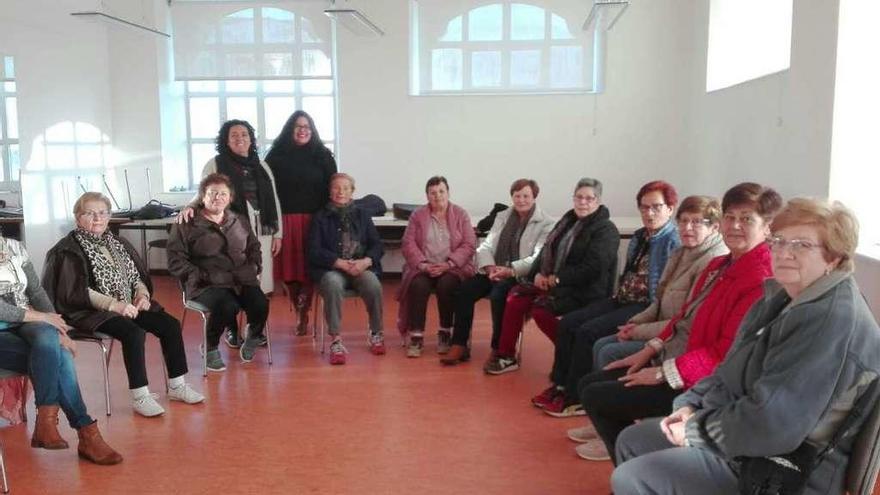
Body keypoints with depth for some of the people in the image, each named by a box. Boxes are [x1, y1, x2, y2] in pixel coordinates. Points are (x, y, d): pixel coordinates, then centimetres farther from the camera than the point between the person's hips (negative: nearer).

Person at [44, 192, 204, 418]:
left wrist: (142, 293, -3)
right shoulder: (69, 250, -6)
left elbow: (139, 275, 19)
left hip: (128, 305, 7)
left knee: (170, 325, -11)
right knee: (134, 332, -32)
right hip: (90, 311, -7)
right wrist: (114, 304, -24)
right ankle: (140, 396, -22)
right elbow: (76, 292, -15)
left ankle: (176, 386, -2)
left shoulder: (117, 242, 16)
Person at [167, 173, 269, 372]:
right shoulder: (186, 225, 4)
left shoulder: (240, 222, 20)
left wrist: (252, 268, 8)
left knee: (260, 304, -25)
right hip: (205, 284, -4)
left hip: (240, 281, 4)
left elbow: (254, 248, 28)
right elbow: (175, 260, -2)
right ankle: (210, 348, -5)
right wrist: (201, 276, -13)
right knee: (227, 306, -35)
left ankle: (253, 336, 11)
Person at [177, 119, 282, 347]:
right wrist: (190, 207, -21)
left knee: (257, 281, 5)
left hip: (260, 232, 3)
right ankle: (231, 329, 13)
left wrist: (277, 234, 10)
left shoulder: (262, 166, 14)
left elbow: (273, 201, 14)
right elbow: (203, 194, 1)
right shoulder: (215, 164, 3)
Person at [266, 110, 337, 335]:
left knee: (310, 267, -3)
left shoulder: (323, 156, 6)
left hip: (314, 220, 0)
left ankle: (302, 314, 6)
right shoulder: (277, 155, 6)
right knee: (290, 268, 3)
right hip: (285, 220, 1)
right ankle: (301, 315, 16)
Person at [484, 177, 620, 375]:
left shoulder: (606, 230, -10)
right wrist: (539, 273, -3)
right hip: (552, 281, 8)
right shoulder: (568, 220, 14)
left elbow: (592, 268, -21)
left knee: (540, 308, -27)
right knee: (515, 297, -10)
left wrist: (556, 278, -19)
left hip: (584, 290, -7)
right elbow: (547, 249, 16)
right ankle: (505, 356, -2)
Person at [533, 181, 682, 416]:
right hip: (622, 300, 9)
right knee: (567, 323, -2)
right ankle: (560, 385, 5)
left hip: (646, 306, -9)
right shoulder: (639, 236, 17)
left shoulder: (674, 241, -10)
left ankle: (575, 399, -10)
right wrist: (618, 294, 11)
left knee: (588, 332, -22)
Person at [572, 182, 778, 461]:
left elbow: (727, 353, -24)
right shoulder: (719, 265, 11)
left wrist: (663, 373, -19)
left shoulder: (762, 281, -20)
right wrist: (650, 350, 6)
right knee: (588, 385, 7)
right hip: (668, 362, 10)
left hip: (697, 384, -10)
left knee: (594, 397, -9)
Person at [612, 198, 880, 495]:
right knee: (631, 441, 14)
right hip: (745, 435, 10)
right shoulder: (783, 298, 7)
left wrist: (698, 430, -17)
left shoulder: (834, 318, -26)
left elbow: (770, 426, -31)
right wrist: (690, 404, 0)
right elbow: (733, 370, 15)